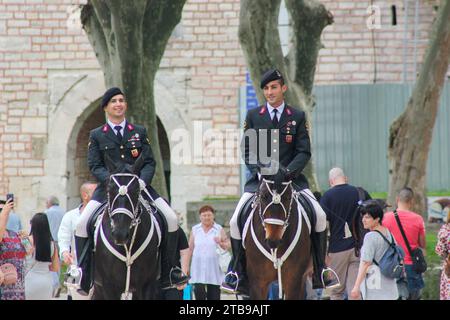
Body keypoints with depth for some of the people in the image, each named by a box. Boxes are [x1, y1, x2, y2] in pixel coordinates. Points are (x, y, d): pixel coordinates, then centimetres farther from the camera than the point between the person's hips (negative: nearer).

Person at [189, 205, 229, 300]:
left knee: (214, 294, 3)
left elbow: (228, 246, 5)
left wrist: (221, 243, -16)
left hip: (214, 268, 0)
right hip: (199, 268, 0)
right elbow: (190, 249, 9)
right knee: (199, 292, -9)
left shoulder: (219, 229, 4)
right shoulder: (195, 230, 7)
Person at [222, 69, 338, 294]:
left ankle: (320, 270, -1)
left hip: (292, 177, 0)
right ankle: (237, 272, -1)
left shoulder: (298, 117, 6)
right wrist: (259, 170, -13)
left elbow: (304, 152, 1)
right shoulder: (253, 116, 7)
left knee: (320, 216, -15)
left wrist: (288, 171, -16)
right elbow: (248, 151, 5)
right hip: (259, 178, 0)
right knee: (236, 221, -15)